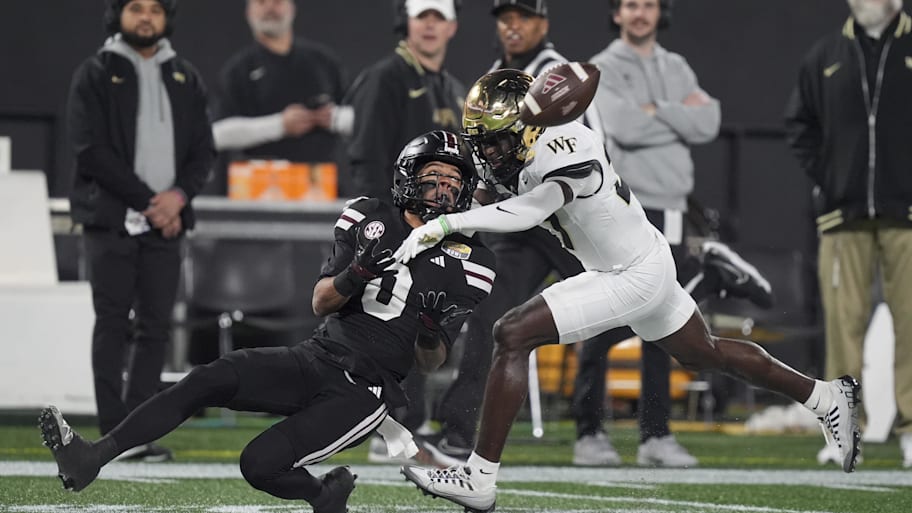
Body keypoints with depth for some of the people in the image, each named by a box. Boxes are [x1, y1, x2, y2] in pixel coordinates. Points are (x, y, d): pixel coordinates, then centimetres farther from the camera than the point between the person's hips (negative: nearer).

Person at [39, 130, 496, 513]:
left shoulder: (464, 264, -1)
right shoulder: (369, 220, 7)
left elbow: (429, 364, -1)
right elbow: (321, 303, 3)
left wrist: (431, 336, -24)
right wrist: (354, 275, -18)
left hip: (364, 392, -4)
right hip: (316, 359, 4)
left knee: (260, 464, -23)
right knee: (209, 380, -20)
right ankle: (89, 459, -23)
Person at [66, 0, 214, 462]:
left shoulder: (185, 78, 14)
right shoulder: (96, 74, 1)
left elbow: (203, 149, 11)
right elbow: (91, 150, -9)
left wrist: (179, 195, -9)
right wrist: (147, 200, -13)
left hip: (166, 222, 4)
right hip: (111, 220, -4)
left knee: (155, 328, 2)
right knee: (113, 325, -4)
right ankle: (115, 433, -5)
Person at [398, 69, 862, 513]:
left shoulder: (563, 150, -30)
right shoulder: (517, 153, -3)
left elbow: (532, 210, -47)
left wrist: (443, 224, -52)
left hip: (634, 276, -10)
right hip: (648, 264, 10)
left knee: (513, 334, -18)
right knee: (705, 354, 29)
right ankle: (827, 397, 45)